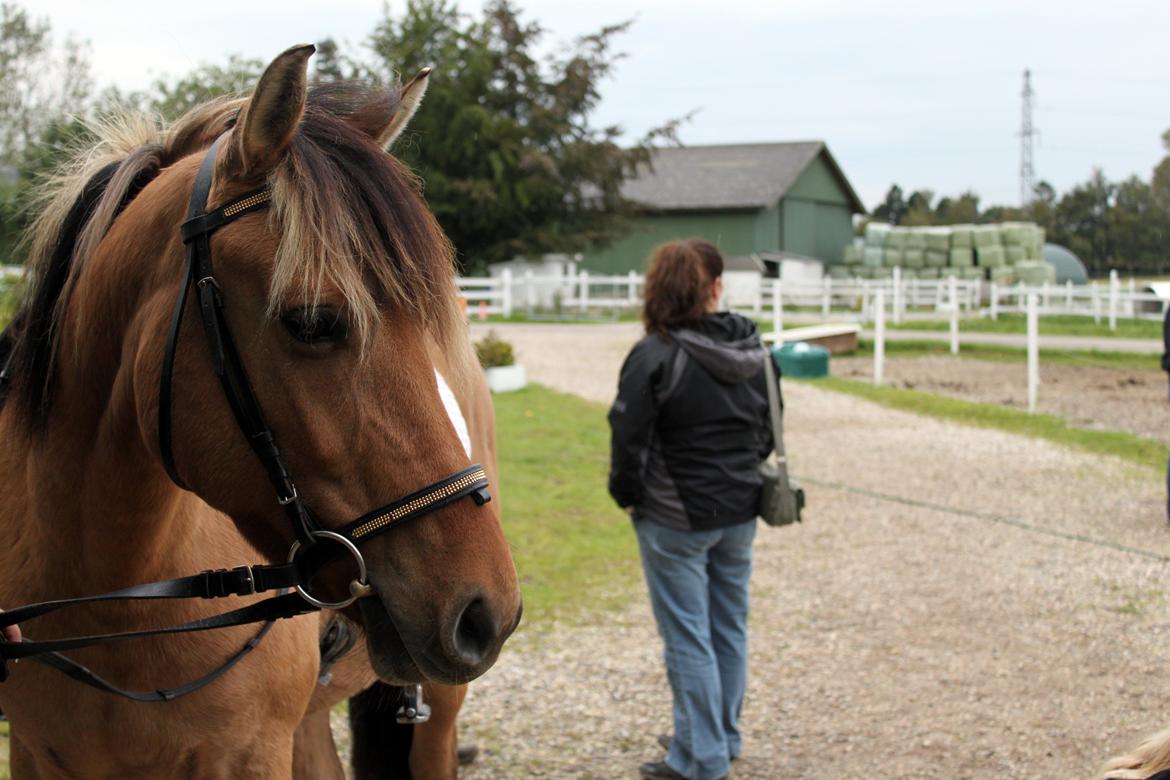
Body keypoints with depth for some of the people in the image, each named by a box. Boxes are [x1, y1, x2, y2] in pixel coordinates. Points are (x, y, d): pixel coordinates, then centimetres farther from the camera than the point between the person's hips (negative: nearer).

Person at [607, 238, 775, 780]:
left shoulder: (655, 355, -17)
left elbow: (629, 438, -16)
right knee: (729, 628, 18)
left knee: (687, 638, 3)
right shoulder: (752, 350, 2)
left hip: (675, 517, -6)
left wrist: (627, 495, -1)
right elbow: (769, 428, 11)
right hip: (740, 512, 6)